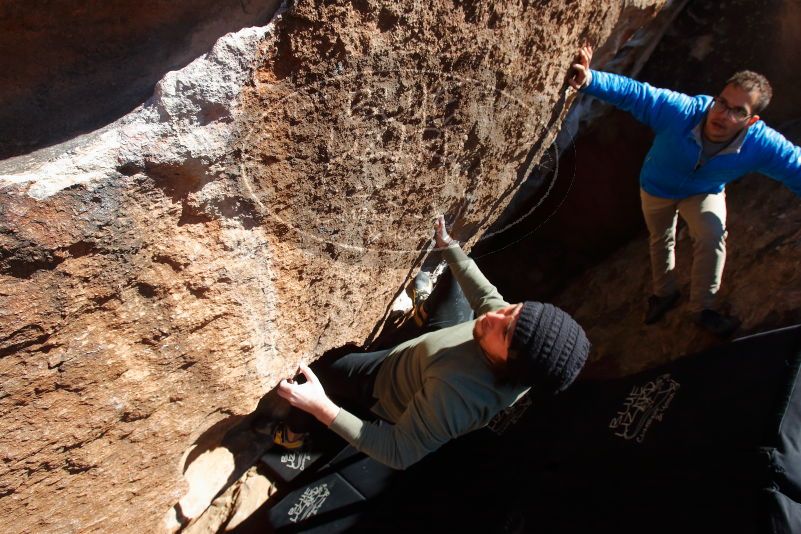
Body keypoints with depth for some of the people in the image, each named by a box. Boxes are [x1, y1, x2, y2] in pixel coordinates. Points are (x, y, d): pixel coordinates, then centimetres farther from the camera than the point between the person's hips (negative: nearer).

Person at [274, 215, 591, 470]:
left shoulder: (454, 394, -50)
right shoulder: (515, 325, -30)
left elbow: (399, 453, -39)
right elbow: (485, 294, -8)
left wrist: (323, 408, -46)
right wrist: (447, 245, -1)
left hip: (385, 389, -5)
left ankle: (293, 432, 46)